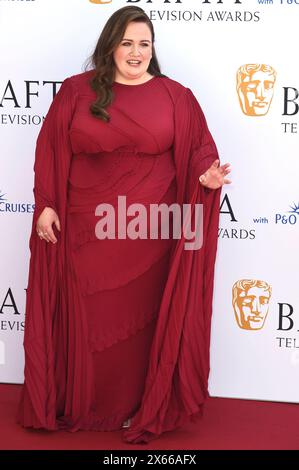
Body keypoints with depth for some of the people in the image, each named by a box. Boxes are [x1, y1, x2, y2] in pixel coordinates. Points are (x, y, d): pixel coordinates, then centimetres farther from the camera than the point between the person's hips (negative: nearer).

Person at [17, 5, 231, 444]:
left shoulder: (175, 96, 3)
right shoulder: (75, 91, 2)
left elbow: (198, 149, 4)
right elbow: (51, 153, 3)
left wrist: (206, 176, -17)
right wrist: (46, 205, -3)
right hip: (86, 229, 0)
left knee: (142, 317, 8)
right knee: (85, 319, 8)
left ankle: (140, 407, 23)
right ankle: (81, 404, 25)